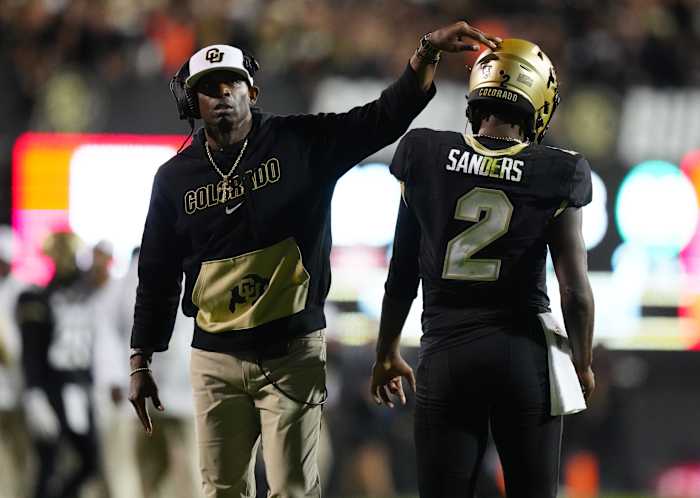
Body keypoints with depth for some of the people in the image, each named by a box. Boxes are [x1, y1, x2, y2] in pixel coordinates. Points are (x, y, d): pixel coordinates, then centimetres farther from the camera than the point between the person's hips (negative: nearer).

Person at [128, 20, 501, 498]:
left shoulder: (301, 143, -1)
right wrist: (141, 362, 8)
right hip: (216, 357, 2)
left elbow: (387, 117, -8)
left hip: (291, 351, -2)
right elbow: (157, 276, 10)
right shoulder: (176, 178, 5)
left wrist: (428, 52, -22)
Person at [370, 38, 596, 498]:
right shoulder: (555, 175, -6)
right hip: (525, 354, -1)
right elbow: (576, 291, -3)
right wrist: (583, 363, 13)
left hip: (446, 356, 1)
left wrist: (387, 353, 17)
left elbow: (402, 273, 5)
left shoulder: (425, 157, -2)